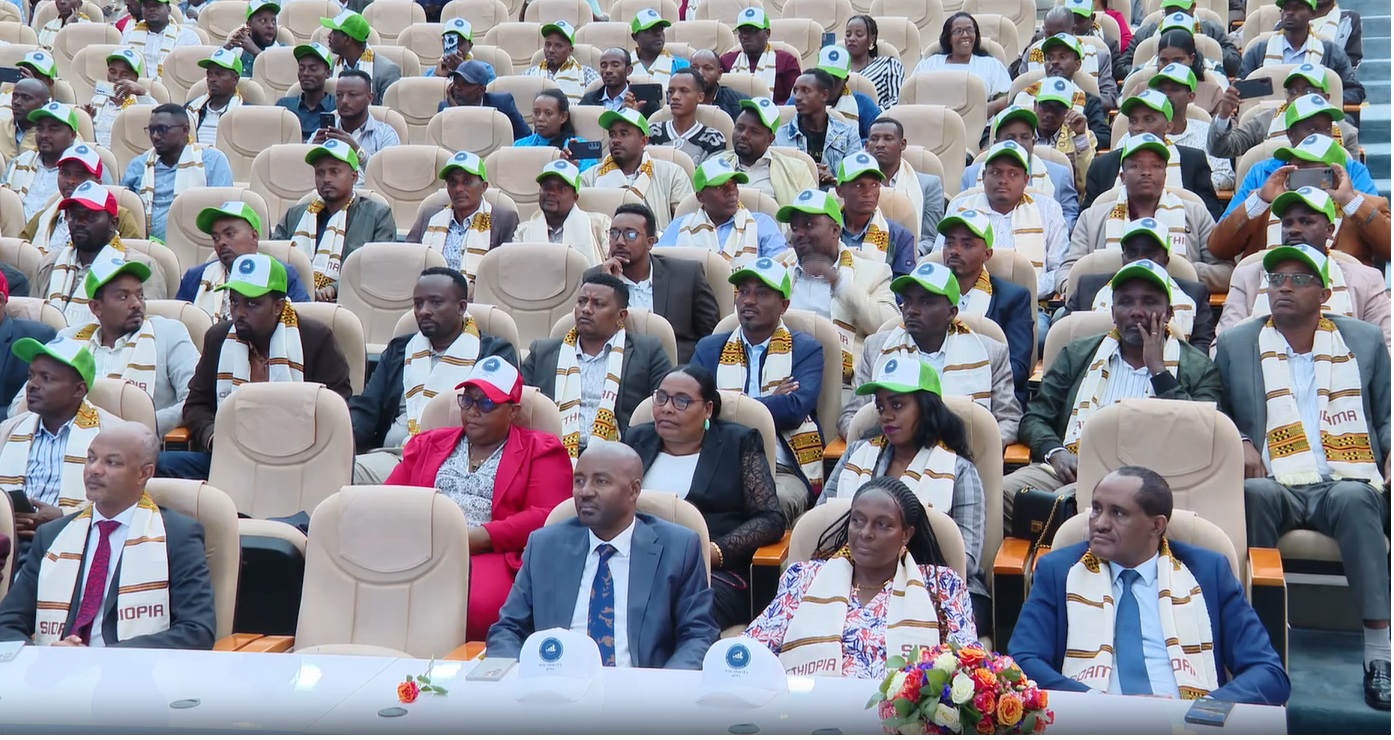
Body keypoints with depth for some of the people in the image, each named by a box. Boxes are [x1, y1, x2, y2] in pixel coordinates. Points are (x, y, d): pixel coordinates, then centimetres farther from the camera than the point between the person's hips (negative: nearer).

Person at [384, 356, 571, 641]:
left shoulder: (539, 451, 13)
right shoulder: (428, 444, 28)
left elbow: (547, 516, -1)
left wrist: (477, 537, -12)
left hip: (493, 555, -3)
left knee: (476, 606, -37)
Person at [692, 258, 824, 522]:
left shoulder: (806, 350, 10)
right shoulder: (709, 349, 18)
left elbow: (795, 409, -9)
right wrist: (770, 404, -5)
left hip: (783, 471, -1)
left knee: (775, 501, -36)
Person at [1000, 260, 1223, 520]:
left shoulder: (1198, 369, 12)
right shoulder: (1078, 354, 21)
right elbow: (1034, 418, 17)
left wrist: (1158, 370, -2)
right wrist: (1055, 452, -7)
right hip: (1072, 469, 3)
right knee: (1000, 493, -27)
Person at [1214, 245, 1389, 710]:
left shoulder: (1365, 341, 18)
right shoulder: (1235, 344, 17)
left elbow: (1387, 416, 20)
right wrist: (1238, 443, -4)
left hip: (1348, 485, 0)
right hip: (1278, 485, 0)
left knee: (1354, 498, -36)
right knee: (1254, 493, -36)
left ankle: (1379, 652, -38)